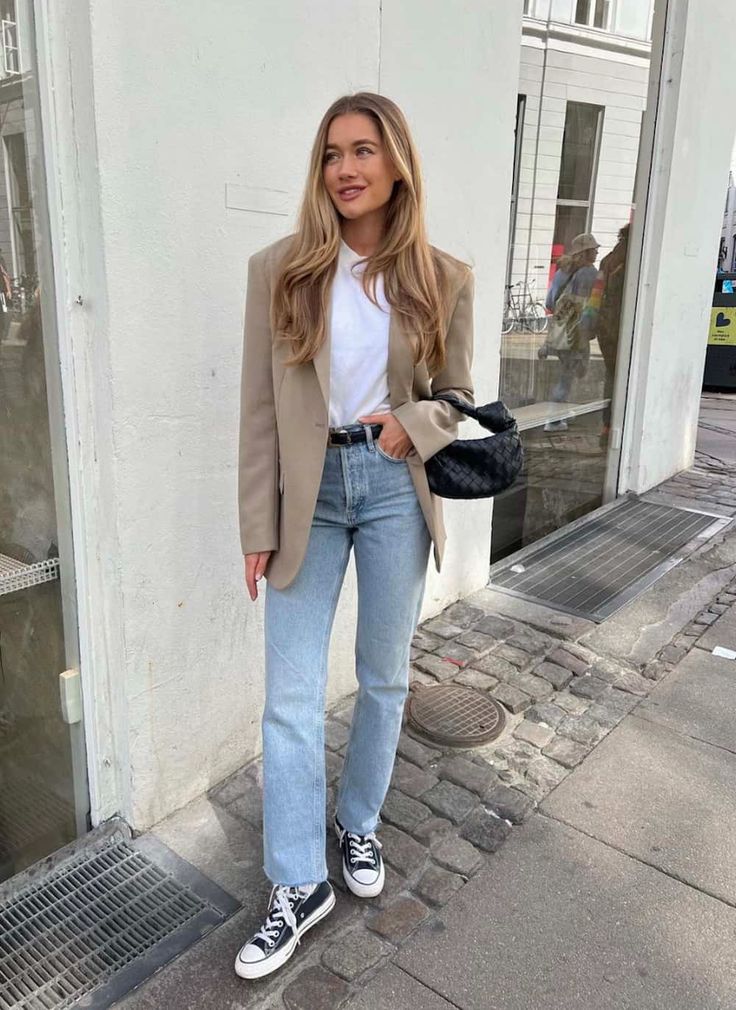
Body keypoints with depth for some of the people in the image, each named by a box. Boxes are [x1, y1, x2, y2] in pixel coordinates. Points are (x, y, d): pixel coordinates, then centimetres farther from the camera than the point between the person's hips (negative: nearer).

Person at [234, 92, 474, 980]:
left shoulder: (441, 279, 1)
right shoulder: (279, 269, -1)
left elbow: (456, 396, 7)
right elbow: (261, 407, -1)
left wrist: (415, 427, -16)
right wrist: (259, 526, -3)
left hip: (395, 489, 1)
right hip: (308, 492, 0)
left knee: (384, 676, 14)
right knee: (290, 696, 2)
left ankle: (359, 825, 40)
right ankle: (298, 886, 20)